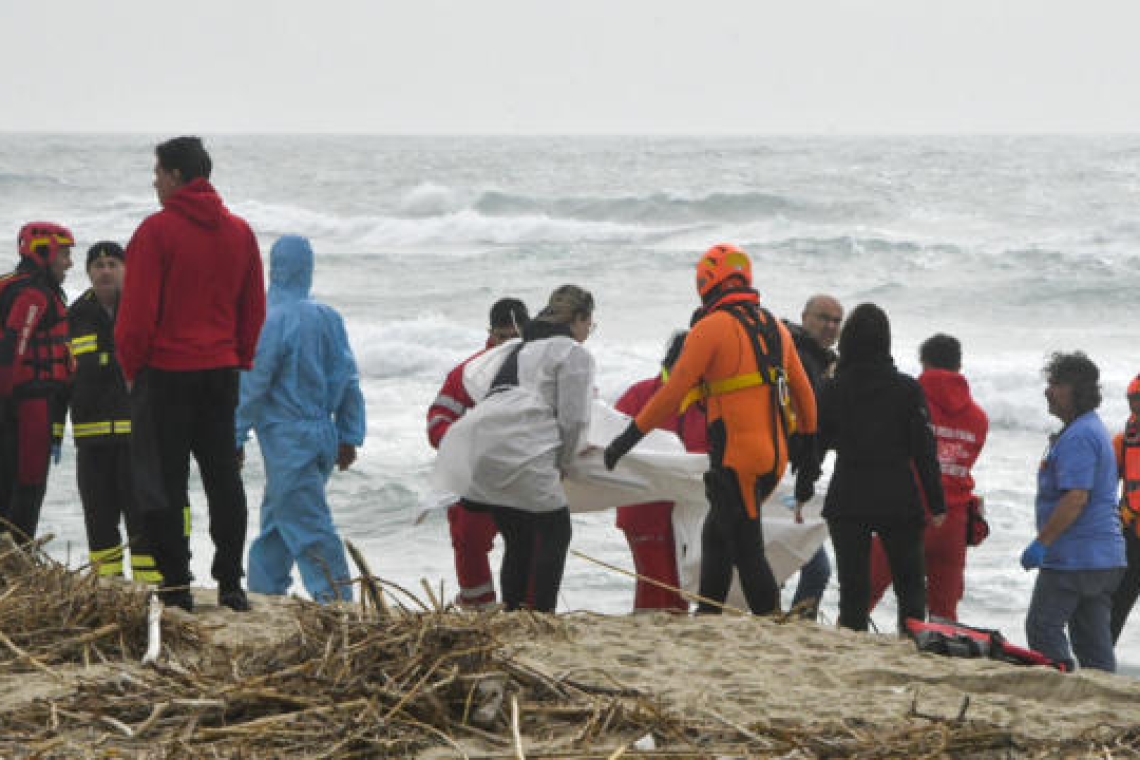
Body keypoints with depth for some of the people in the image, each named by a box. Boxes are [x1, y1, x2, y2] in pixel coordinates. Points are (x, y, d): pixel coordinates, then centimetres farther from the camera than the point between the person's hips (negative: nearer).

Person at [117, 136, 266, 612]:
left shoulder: (157, 230, -11)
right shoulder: (240, 232, 7)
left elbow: (137, 309, -12)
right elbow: (254, 308, 11)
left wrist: (131, 367, 0)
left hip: (166, 372, -5)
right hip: (221, 372, 5)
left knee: (163, 482, 1)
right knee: (224, 478, 10)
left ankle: (175, 585, 0)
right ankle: (230, 584, 9)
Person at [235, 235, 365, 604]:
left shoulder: (273, 322, -15)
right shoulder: (329, 318, 7)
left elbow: (251, 386, -13)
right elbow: (349, 382, 10)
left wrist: (233, 441, -6)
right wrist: (349, 436, 16)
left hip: (288, 442, -8)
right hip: (323, 436, 8)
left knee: (310, 531, -6)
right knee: (274, 522, 18)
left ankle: (337, 601, -10)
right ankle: (263, 593, 24)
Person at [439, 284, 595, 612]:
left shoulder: (522, 349, 30)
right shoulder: (575, 354, 5)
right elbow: (573, 419, -1)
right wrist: (564, 464, 14)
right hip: (521, 451, -8)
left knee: (518, 538, 17)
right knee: (555, 530, 2)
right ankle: (541, 614, -3)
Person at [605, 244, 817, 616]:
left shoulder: (711, 328, -8)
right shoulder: (775, 327, 13)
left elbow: (673, 393, -11)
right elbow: (803, 392, 20)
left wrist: (631, 435, -5)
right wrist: (808, 444, 32)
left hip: (737, 459, -7)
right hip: (775, 457, 7)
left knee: (746, 550, -4)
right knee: (715, 534, 20)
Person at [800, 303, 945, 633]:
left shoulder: (832, 389, -1)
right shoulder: (907, 389, -4)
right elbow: (925, 450, -4)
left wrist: (802, 494, 13)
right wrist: (936, 504, 1)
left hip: (847, 502, 1)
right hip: (900, 502, -1)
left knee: (853, 587, 4)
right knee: (910, 584, 10)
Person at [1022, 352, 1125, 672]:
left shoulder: (1078, 438, -17)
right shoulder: (1095, 430, 18)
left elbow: (1076, 498, -25)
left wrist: (1041, 542, -21)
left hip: (1073, 558, -10)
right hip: (1105, 558, 10)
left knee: (1043, 627, -4)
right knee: (1093, 637, 11)